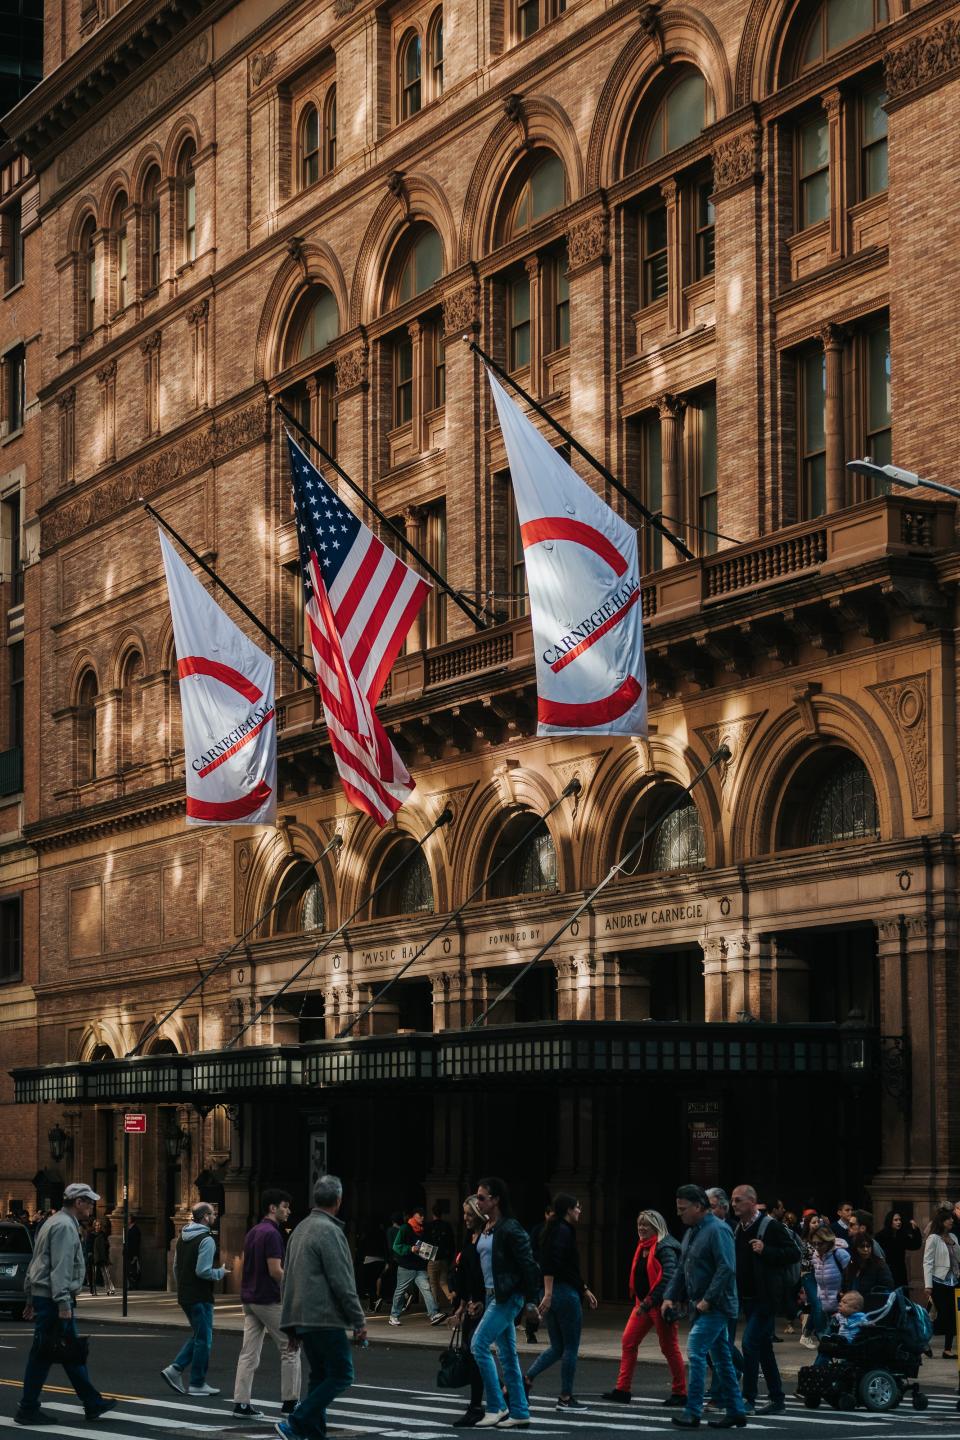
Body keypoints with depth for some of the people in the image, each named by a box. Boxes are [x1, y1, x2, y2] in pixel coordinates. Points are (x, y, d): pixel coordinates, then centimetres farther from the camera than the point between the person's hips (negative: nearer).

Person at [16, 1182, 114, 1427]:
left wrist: (31, 1299, 24)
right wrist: (63, 1304, -24)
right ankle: (28, 1409, 0)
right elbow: (60, 1269, -21)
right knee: (43, 1355, -5)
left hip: (41, 1296, 11)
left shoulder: (54, 1223, 19)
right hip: (54, 1299, -11)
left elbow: (35, 1264, 22)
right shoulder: (65, 1227, -13)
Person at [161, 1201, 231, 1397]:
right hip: (200, 1297, -8)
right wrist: (221, 1272, -6)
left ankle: (175, 1369, 7)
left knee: (198, 1336, 19)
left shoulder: (183, 1237, 12)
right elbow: (203, 1271, -23)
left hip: (184, 1296, 8)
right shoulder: (206, 1240, -16)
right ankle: (197, 1384, 6)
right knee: (203, 1339, 2)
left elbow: (176, 1267, 17)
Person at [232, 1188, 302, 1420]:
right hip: (269, 1301, -9)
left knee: (249, 1353, 5)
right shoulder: (272, 1234, -16)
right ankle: (290, 1402, 7)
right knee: (290, 1349, 3)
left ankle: (241, 1403, 0)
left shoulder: (252, 1233, 13)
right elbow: (275, 1271, -21)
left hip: (249, 1299, 9)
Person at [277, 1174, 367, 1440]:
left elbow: (288, 1278, 21)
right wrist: (359, 1321, -11)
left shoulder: (301, 1229, 16)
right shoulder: (329, 1231, -13)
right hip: (325, 1318, -9)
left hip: (303, 1318, 9)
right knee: (341, 1375, -6)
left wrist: (292, 1325, 24)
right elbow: (342, 1283, -16)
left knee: (320, 1377, 13)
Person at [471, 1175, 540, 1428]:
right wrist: (476, 1298, 15)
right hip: (490, 1294, 9)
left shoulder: (510, 1228, -14)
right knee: (507, 1354, 9)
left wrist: (531, 1300, -15)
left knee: (479, 1344, -13)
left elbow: (528, 1264, -15)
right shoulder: (485, 1228, 11)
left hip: (508, 1296, -9)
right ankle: (520, 1413, 13)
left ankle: (495, 1407, -6)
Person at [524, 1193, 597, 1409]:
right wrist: (548, 1293, -29)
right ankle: (566, 1397, 6)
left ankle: (526, 1380, 0)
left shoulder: (556, 1230, 17)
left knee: (557, 1348, 14)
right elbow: (551, 1264, -25)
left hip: (552, 1294, 9)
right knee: (571, 1348, 1)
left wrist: (585, 1289, 30)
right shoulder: (563, 1231, -13)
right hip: (565, 1294, -9)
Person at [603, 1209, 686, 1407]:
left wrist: (649, 1302, -23)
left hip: (660, 1305, -9)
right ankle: (623, 1389, 4)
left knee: (669, 1347, -1)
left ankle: (680, 1393, 8)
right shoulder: (643, 1247, 14)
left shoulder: (664, 1248, -14)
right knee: (628, 1341, 2)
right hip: (643, 1304, 9)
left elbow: (668, 1277, -22)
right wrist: (640, 1302, 12)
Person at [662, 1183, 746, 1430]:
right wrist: (670, 1297, 9)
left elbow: (726, 1269, -23)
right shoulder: (692, 1232, 14)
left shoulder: (717, 1230, -16)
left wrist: (707, 1300, -24)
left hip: (715, 1306, -9)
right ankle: (735, 1411, 18)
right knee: (721, 1357, 12)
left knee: (695, 1351, -14)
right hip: (702, 1305, 9)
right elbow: (682, 1269, 19)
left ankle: (693, 1412, -14)